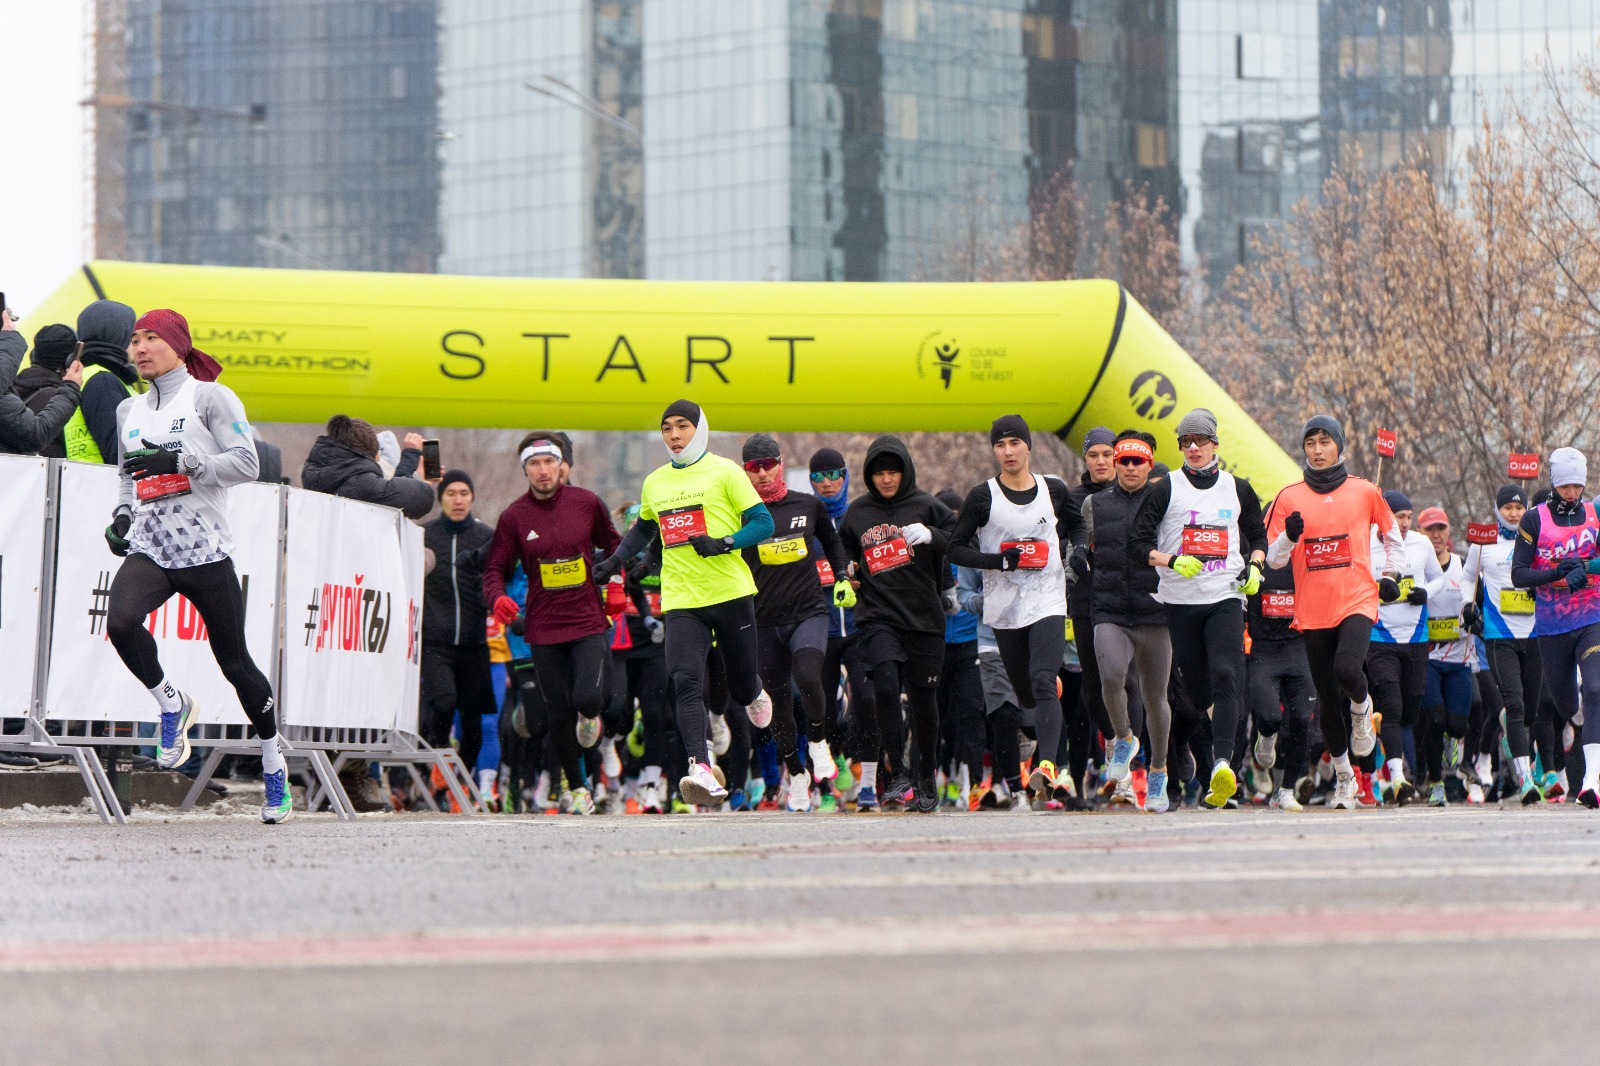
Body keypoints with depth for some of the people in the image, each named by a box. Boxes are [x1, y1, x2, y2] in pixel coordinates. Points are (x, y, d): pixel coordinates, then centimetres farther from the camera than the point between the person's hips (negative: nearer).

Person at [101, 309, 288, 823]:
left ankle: (274, 766, 22)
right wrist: (122, 515, 10)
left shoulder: (209, 396, 0)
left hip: (204, 550, -4)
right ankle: (172, 704, -3)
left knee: (235, 662, 3)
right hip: (149, 550, 4)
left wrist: (177, 462, -17)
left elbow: (246, 464, -9)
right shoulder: (129, 411, 18)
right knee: (121, 620, -28)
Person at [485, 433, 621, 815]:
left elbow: (612, 545, 15)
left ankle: (590, 715, 20)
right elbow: (495, 569, 3)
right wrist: (497, 597, -17)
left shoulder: (587, 503, 0)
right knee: (559, 715, 4)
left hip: (588, 621, -1)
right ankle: (576, 787, 23)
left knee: (588, 699, -20)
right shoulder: (513, 517, -1)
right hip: (544, 627, 1)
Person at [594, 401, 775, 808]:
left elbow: (763, 523, -4)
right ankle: (702, 772, -27)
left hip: (730, 592, -3)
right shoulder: (654, 483, 14)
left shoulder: (724, 472, -1)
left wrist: (724, 543, -18)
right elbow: (644, 529, 33)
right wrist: (615, 561, 19)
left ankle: (755, 695, 46)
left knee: (743, 688, 7)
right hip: (681, 601, 3)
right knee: (686, 683, -18)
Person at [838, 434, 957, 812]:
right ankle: (898, 774, -13)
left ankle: (928, 781, 21)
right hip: (878, 616, 1)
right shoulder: (857, 513, 10)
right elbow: (844, 552, 27)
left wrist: (931, 536, -22)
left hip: (924, 617, -1)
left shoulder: (926, 507, 2)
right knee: (885, 687, -20)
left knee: (923, 699, 5)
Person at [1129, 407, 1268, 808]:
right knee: (1195, 685, 3)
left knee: (1226, 675, -19)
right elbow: (1138, 542, 1)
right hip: (1181, 600, 0)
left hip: (1226, 598, 0)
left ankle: (1222, 763, -30)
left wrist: (1254, 566, 5)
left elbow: (1258, 535, 25)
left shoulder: (1238, 489, 12)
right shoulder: (1165, 490, 5)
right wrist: (1172, 561, -16)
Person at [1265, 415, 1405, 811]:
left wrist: (1390, 575, 11)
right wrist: (1289, 536, -15)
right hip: (1312, 610, 2)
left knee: (1348, 669, -28)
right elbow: (1274, 559, 4)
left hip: (1357, 601, -2)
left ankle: (1361, 707, 8)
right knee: (1327, 697, 5)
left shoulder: (1364, 492, 5)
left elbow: (1392, 534, 22)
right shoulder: (1290, 497, 5)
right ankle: (1344, 777, 20)